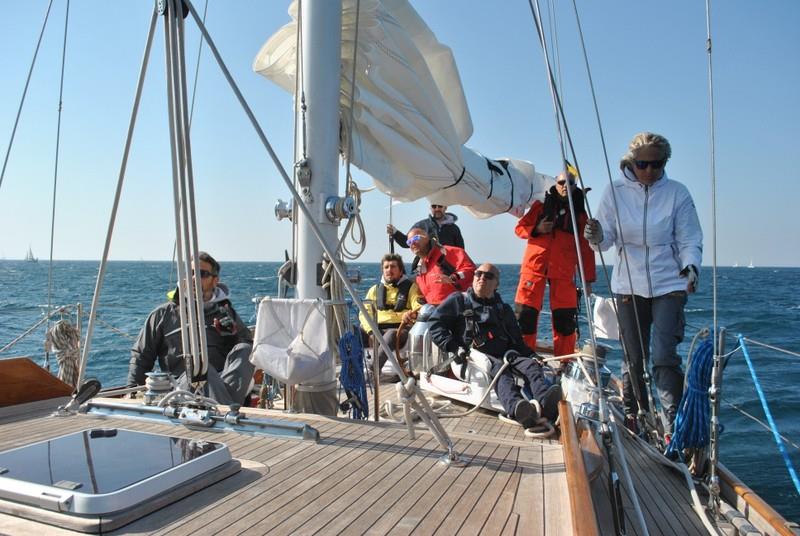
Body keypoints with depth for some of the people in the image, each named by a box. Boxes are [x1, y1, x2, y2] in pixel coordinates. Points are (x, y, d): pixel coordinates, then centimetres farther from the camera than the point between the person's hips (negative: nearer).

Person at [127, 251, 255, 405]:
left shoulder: (224, 311, 22)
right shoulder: (164, 313, 19)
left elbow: (248, 345, 20)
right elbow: (140, 355, 19)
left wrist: (232, 333, -1)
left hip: (222, 379, 1)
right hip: (181, 381, -1)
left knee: (245, 349, -27)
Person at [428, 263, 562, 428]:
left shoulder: (504, 309, 28)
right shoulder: (459, 300, 15)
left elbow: (517, 340, 28)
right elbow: (435, 323, 6)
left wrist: (532, 355, 8)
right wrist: (453, 347, -8)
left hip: (506, 355, 5)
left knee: (530, 364, -25)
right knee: (498, 367, -36)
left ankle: (545, 402, -54)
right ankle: (516, 407, -64)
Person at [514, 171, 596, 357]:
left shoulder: (579, 212, 13)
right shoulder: (541, 205, 9)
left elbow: (586, 248, 11)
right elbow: (520, 228, 9)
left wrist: (588, 278, 6)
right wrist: (536, 229, -12)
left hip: (564, 270, 1)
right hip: (535, 265, -1)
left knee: (565, 319, 0)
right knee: (525, 314, -4)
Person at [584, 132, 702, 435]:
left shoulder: (677, 193, 0)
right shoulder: (615, 192, 1)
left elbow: (690, 240, 0)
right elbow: (606, 239, -1)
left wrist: (691, 266, -20)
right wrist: (596, 237, -25)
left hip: (669, 285, -1)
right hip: (629, 285, 1)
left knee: (664, 357, -11)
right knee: (634, 358, 9)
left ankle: (673, 428, -3)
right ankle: (633, 416, 27)